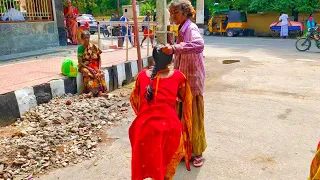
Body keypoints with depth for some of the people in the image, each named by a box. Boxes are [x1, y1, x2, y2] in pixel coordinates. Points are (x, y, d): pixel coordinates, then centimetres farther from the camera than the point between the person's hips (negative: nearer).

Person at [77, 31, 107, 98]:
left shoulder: (94, 47, 3)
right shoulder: (80, 48, -3)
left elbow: (99, 58, 6)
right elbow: (80, 62, -7)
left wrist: (99, 68, -10)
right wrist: (88, 68, -20)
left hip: (94, 66, 2)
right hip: (84, 66, -2)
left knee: (100, 73, -29)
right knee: (88, 73, -36)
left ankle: (100, 91, -35)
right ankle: (91, 91, -39)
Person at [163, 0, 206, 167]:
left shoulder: (191, 28, -16)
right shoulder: (182, 29, 11)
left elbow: (199, 45, -40)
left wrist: (174, 48, -45)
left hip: (192, 80, -8)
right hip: (182, 79, 8)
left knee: (193, 116, 2)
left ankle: (198, 151, 19)